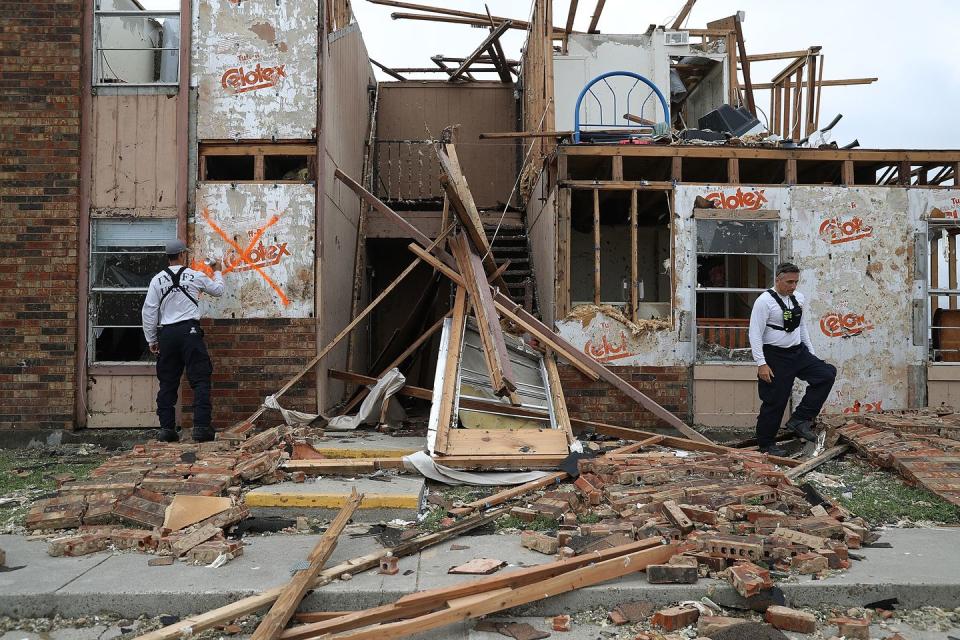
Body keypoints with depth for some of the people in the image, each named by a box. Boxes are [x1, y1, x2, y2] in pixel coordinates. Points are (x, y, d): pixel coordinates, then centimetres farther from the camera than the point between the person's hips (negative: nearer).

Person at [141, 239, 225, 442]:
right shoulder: (195, 276, 1)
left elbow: (149, 311, 3)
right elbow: (218, 290, 19)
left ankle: (166, 428, 9)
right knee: (200, 380, -1)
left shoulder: (157, 280, 5)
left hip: (167, 334, 3)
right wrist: (217, 272, 38)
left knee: (167, 383, 10)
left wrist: (151, 339, 11)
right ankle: (201, 427, -8)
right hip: (189, 330, -3)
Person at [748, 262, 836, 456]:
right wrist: (761, 364, -23)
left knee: (827, 373, -8)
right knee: (775, 401, -2)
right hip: (775, 356, -7)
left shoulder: (798, 298, 8)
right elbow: (755, 334, -18)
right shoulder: (765, 301, -15)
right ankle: (766, 444, 16)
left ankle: (800, 419, -2)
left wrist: (812, 354, 17)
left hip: (798, 352, 7)